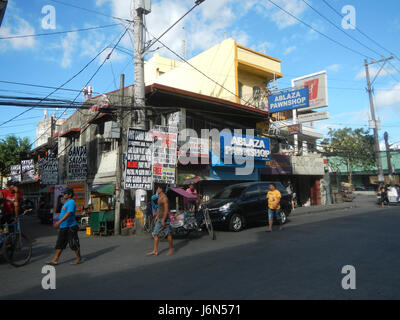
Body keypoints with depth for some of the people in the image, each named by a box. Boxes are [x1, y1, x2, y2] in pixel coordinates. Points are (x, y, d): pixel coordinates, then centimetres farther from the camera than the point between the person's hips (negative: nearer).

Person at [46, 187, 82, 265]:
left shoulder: (71, 202, -15)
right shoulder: (67, 203, 17)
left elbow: (69, 213, -28)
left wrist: (59, 222, -34)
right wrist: (59, 223, 27)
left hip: (70, 227, -10)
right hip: (63, 227, 10)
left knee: (74, 244, 0)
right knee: (59, 244, 9)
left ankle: (78, 258, 13)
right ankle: (55, 260, 14)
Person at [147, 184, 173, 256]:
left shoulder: (165, 198, -19)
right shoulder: (160, 197, 11)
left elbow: (166, 210, -21)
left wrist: (163, 220, -22)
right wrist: (157, 216, 19)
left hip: (165, 219, -10)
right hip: (159, 219, 10)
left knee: (168, 234, 4)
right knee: (155, 234, 6)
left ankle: (171, 249, 20)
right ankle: (155, 251, 9)